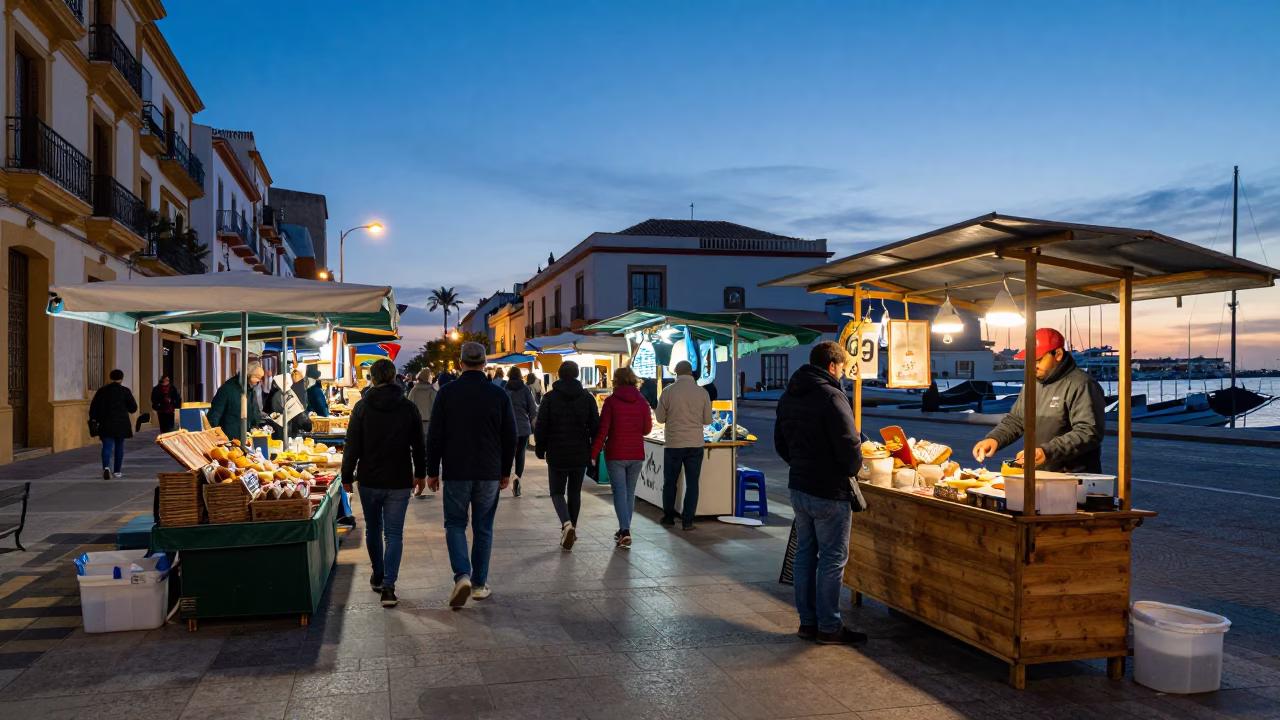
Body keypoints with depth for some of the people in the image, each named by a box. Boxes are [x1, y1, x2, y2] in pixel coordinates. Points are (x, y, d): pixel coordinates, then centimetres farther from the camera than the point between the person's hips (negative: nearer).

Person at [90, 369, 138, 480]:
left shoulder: (102, 391, 3)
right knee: (119, 447, 12)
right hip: (121, 424, -1)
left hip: (106, 424, 1)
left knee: (107, 446, -3)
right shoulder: (125, 391, -3)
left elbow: (93, 407, 5)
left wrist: (93, 419, 18)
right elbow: (133, 408, 0)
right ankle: (117, 471, 16)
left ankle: (106, 467, -27)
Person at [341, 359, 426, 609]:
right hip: (399, 482, -1)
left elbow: (352, 446, -5)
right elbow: (418, 445, 4)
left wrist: (347, 476, 7)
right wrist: (420, 473, 17)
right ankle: (388, 586, -7)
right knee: (394, 534, 2)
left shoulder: (362, 407, -6)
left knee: (373, 529, 19)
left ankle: (378, 576, 34)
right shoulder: (409, 408, -3)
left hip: (369, 481, 1)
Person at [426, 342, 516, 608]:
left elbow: (434, 436, -4)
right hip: (489, 474, 1)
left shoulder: (446, 392, -6)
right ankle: (479, 583, 18)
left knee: (455, 524, 10)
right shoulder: (499, 395, -3)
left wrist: (432, 471, 5)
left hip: (456, 473, -1)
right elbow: (510, 437, 2)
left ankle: (462, 575, -9)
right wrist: (506, 471, 13)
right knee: (483, 528, 12)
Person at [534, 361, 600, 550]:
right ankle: (571, 528, 20)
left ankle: (566, 524, -17)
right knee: (575, 492, 15)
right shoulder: (587, 397, 0)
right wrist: (593, 450, 13)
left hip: (557, 454, -2)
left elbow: (540, 427, -7)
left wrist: (540, 450, 5)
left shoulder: (549, 397, -7)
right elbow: (595, 426, 2)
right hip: (580, 454, 2)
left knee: (557, 492, 7)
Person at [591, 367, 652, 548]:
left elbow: (602, 431, -11)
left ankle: (625, 531, -12)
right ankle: (625, 529, 21)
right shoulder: (642, 401, 0)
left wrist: (593, 453, -5)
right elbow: (647, 429, 6)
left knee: (619, 493, 1)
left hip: (615, 454, -3)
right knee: (630, 492, 14)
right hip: (637, 455, 3)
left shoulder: (611, 401, -9)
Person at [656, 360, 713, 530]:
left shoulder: (668, 392, -7)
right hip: (695, 444, 1)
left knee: (670, 482, 14)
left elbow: (660, 418, 1)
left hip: (673, 444, 0)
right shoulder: (702, 392, -4)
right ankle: (687, 520, 7)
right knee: (692, 483, 8)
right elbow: (707, 420, 3)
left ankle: (668, 517, 23)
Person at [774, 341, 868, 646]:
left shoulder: (788, 396, 8)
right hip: (829, 491, -8)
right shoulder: (831, 396, -19)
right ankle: (829, 627, 11)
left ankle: (807, 621, 24)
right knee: (832, 558, 3)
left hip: (799, 486, 8)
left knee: (805, 552, 15)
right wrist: (853, 467, -3)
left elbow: (780, 443, 14)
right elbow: (849, 446, -22)